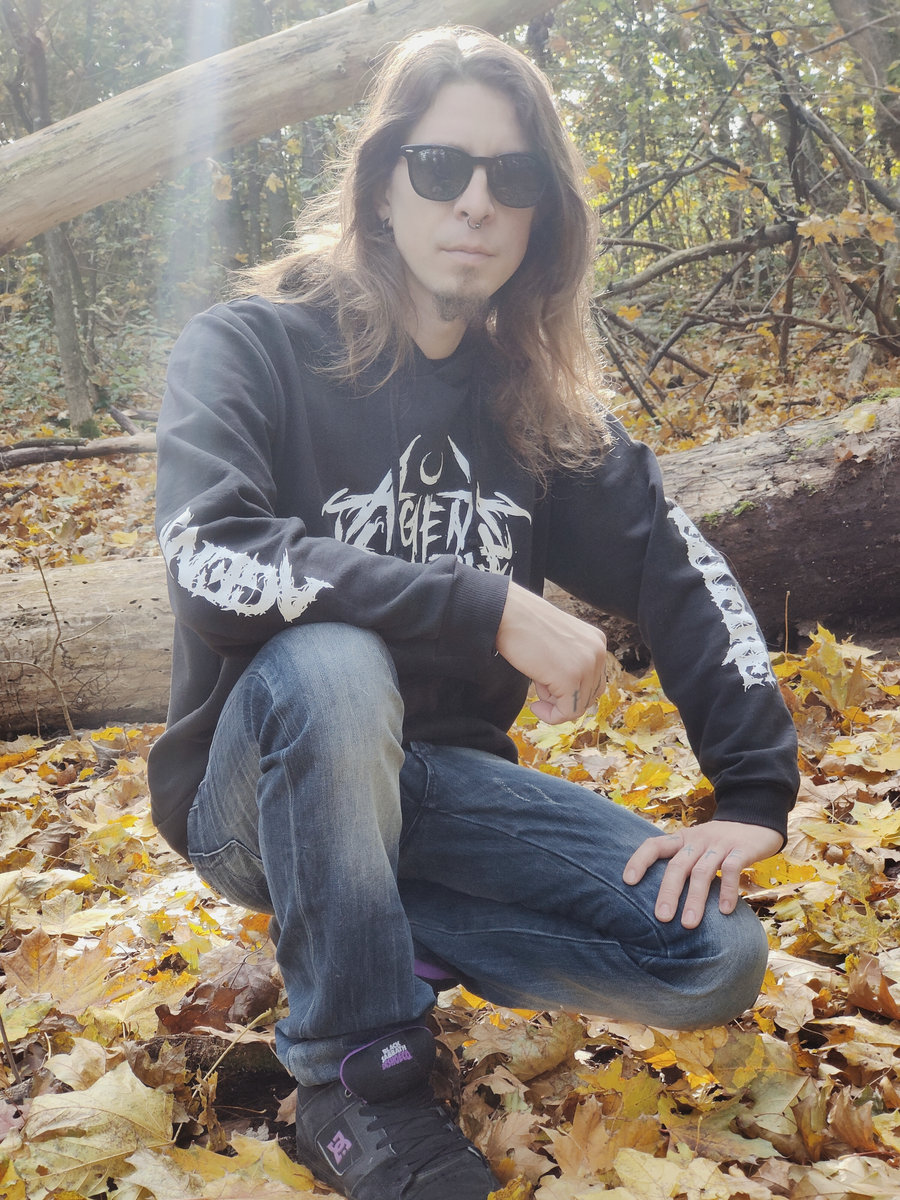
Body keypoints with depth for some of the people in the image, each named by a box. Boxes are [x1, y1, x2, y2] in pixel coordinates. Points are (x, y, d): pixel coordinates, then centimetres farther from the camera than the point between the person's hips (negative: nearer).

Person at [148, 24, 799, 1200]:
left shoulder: (537, 398, 1)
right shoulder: (252, 347, -13)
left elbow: (682, 575, 2)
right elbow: (211, 558, -30)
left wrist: (755, 794, -7)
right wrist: (489, 608, -31)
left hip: (434, 781, 4)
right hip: (261, 790, -3)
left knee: (715, 958, -13)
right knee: (330, 665, -39)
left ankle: (365, 940, 1)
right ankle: (357, 1078, -19)